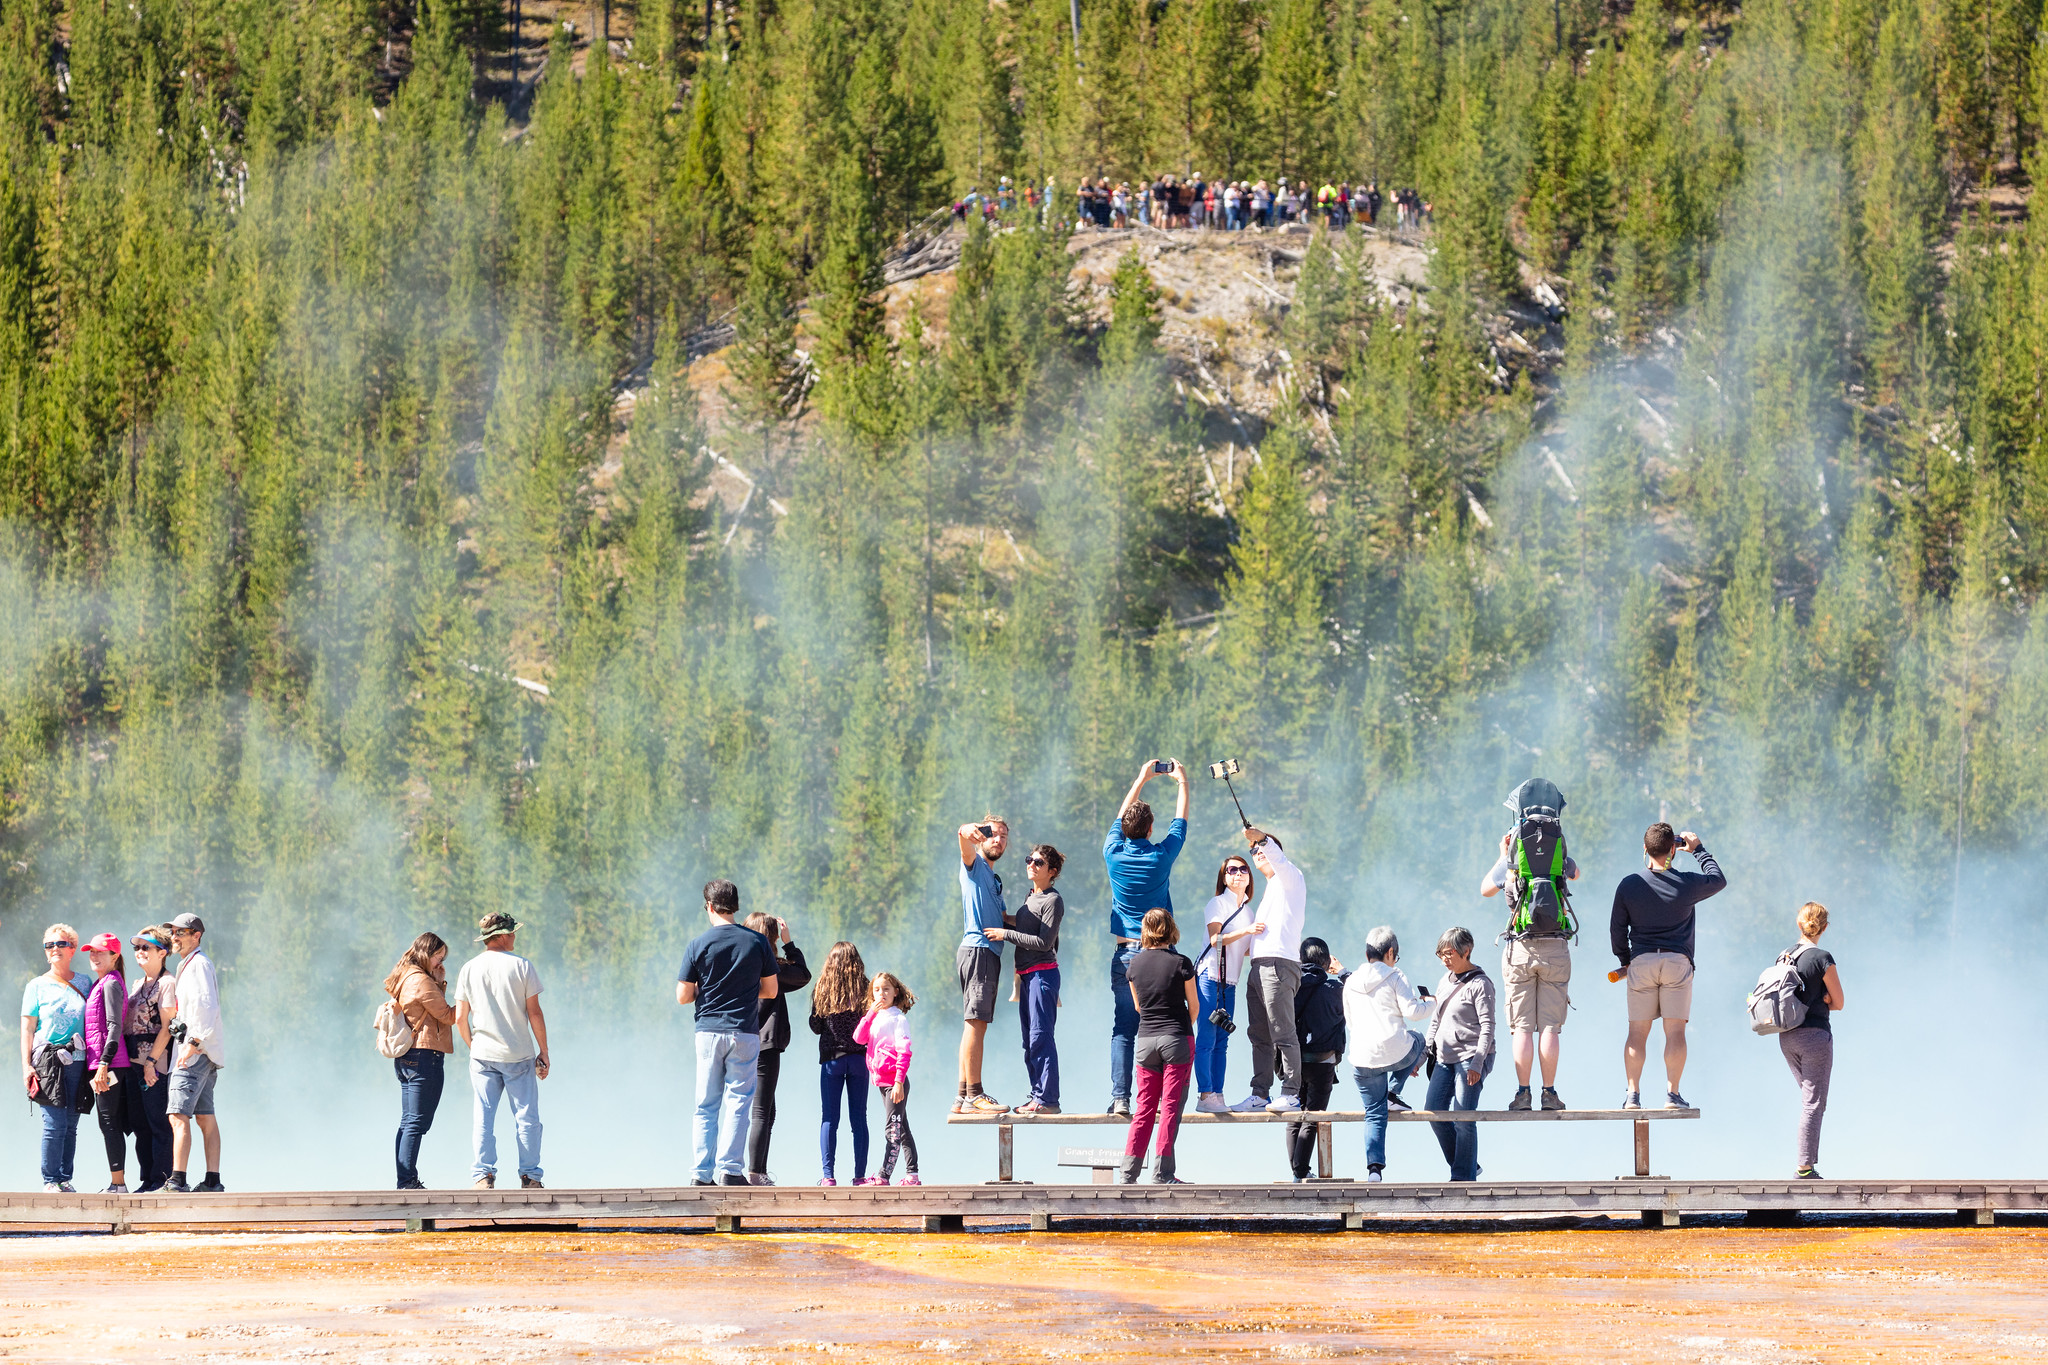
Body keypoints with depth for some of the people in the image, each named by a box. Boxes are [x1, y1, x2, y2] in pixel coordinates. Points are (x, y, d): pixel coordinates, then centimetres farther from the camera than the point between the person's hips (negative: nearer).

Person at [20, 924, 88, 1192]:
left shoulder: (83, 984, 14)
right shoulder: (37, 986, 6)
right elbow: (27, 1029, 4)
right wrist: (26, 1065, -6)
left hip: (78, 1062, 3)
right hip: (48, 1060, -3)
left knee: (71, 1125, 2)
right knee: (55, 1124, -11)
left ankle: (65, 1179, 6)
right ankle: (50, 1180, -6)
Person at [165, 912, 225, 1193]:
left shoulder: (198, 964, -9)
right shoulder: (189, 965, 22)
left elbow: (206, 1007, -20)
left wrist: (193, 1043, -24)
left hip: (197, 1051, -11)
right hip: (203, 1053, 11)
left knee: (179, 1115, -16)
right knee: (205, 1117, 10)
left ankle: (177, 1181, -23)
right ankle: (213, 1181, 11)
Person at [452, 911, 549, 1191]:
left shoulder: (469, 969, 4)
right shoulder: (521, 966, -4)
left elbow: (460, 1018, 3)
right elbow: (535, 1013, -4)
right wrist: (543, 1052, 4)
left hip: (483, 1056, 2)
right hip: (519, 1054, -2)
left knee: (482, 1118, 4)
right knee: (526, 1117, 3)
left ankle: (483, 1176, -3)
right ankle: (530, 1177, 2)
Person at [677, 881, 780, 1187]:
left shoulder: (698, 945, -3)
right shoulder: (758, 942, 0)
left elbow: (683, 997, -2)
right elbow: (771, 990, 6)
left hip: (708, 1032, 0)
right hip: (745, 1032, 0)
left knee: (706, 1105, 7)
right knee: (738, 1102, 1)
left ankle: (702, 1172, 4)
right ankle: (730, 1169, -7)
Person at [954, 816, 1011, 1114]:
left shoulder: (994, 881, 27)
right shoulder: (973, 864, 0)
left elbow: (1005, 919, 35)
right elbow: (964, 834, -22)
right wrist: (970, 832, -46)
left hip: (990, 954, 10)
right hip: (977, 950, -10)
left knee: (974, 1025, 8)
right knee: (976, 1022, -15)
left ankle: (963, 1096, 9)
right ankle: (974, 1095, -20)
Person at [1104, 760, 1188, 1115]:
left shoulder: (1114, 855, -1)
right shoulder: (1161, 856, -6)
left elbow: (1120, 817, 18)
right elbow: (1180, 821, 12)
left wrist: (1142, 779, 31)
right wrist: (1182, 782, 27)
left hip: (1124, 953, 2)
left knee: (1123, 1030, 1)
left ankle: (1120, 1098, -6)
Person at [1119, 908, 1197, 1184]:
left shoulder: (1136, 964, 3)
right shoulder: (1181, 964, -7)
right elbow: (1193, 1006, 2)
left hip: (1146, 1039, 4)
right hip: (1177, 1038, -3)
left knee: (1144, 1108, 8)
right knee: (1170, 1106, -2)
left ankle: (1128, 1171, 4)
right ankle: (1162, 1172, -7)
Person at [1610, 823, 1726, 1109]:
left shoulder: (1629, 885, 0)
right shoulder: (1686, 884, -4)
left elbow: (1616, 928, 5)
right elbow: (1718, 879, 17)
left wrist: (1625, 960, 18)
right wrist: (1698, 849, 24)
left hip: (1641, 960, 1)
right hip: (1678, 961, -1)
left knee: (1637, 1031, 4)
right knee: (1675, 1031, 0)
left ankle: (1633, 1093, 1)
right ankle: (1672, 1093, -5)